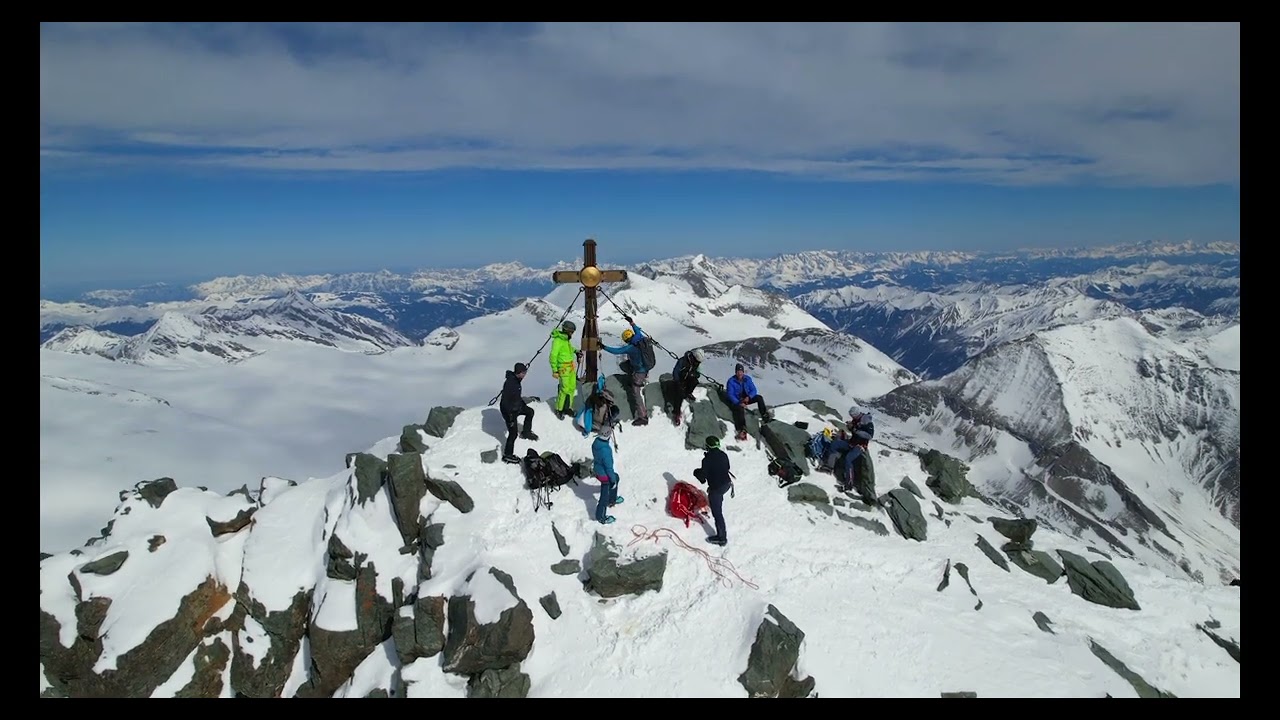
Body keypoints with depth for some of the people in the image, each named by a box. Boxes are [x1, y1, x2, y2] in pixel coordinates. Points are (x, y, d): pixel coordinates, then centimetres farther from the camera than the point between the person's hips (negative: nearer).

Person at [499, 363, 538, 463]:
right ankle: (507, 456, 13)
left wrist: (523, 402, 27)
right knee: (513, 434, 0)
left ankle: (526, 432, 42)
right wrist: (511, 417, -26)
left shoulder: (517, 379, -5)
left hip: (516, 406, 9)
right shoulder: (509, 383, -33)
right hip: (509, 410, -9)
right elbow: (505, 401, -30)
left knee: (530, 412, 25)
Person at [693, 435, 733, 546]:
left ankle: (722, 538, 13)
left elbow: (702, 478, -16)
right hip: (726, 484, 7)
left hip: (716, 488, -7)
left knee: (717, 513, 5)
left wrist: (696, 472, 4)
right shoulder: (723, 455, -4)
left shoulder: (707, 460, -23)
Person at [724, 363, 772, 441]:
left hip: (747, 398, 4)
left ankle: (765, 416, -18)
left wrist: (748, 397, -22)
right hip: (737, 401, -4)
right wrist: (739, 403, -31)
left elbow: (753, 390, -1)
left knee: (759, 397, -18)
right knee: (740, 409, -35)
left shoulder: (747, 379, -3)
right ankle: (742, 430, -46)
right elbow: (730, 395, -18)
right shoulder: (731, 381, -14)